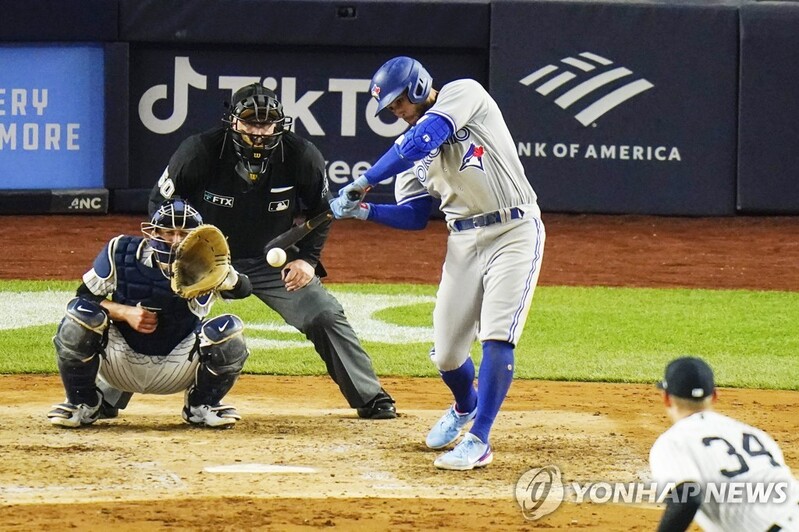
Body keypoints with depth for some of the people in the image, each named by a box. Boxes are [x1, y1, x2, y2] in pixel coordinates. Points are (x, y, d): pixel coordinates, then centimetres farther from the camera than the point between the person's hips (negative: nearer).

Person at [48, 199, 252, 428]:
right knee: (80, 314, -26)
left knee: (230, 332, -23)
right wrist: (125, 312, -23)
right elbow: (84, 297, -6)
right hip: (119, 363, 0)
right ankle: (84, 404, -2)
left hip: (176, 370, 0)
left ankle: (201, 405, 7)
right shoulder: (120, 251, -12)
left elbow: (242, 289, -30)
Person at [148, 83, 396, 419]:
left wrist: (308, 258, -9)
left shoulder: (302, 157, -17)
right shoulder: (200, 151, -22)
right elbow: (161, 203, -8)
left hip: (273, 261, 1)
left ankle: (370, 399, 5)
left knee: (325, 316, -9)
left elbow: (321, 211, 1)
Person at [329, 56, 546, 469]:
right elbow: (413, 217, 7)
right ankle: (465, 406, 38)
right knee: (446, 352, 6)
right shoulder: (411, 148, 12)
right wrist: (364, 211, -10)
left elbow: (424, 141, -22)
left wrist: (364, 183, -20)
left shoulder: (464, 94, -7)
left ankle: (478, 441, -13)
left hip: (515, 233, -7)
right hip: (463, 242, 7)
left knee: (497, 337, -17)